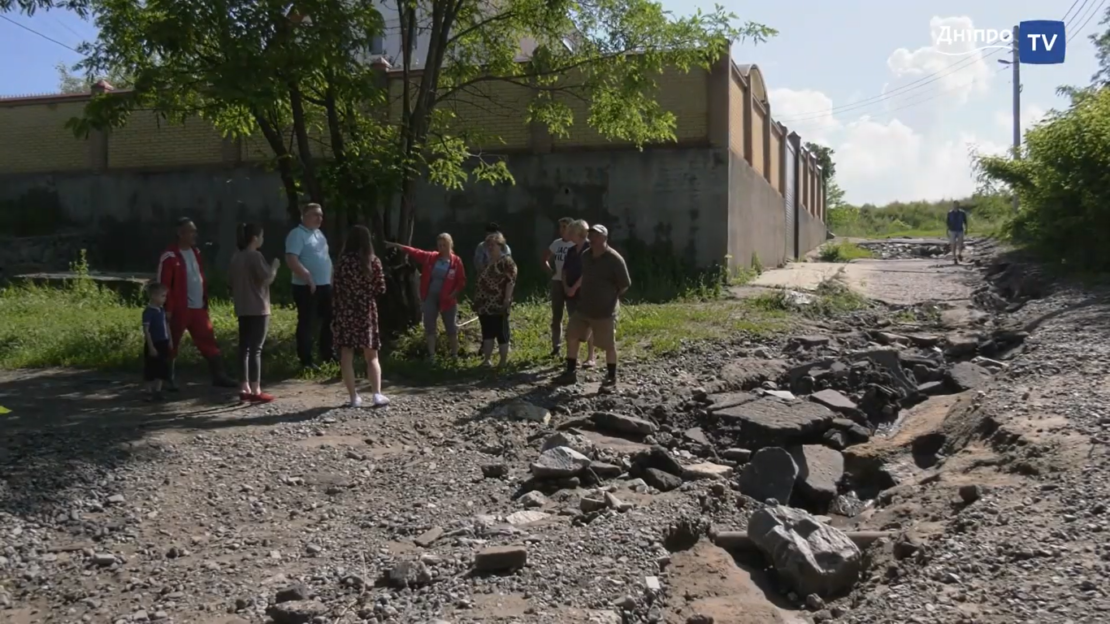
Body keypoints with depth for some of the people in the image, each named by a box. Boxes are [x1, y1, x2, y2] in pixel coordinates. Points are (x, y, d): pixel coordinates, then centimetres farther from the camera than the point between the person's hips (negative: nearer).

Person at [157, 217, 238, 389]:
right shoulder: (170, 256, -12)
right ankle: (169, 380, 15)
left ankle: (218, 376, 11)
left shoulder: (195, 252, 12)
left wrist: (205, 301, 15)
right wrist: (167, 309, -17)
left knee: (209, 342, 6)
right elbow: (164, 285, -14)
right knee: (172, 345, 5)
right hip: (180, 309, -7)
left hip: (198, 308, 7)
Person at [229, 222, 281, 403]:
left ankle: (244, 388, 14)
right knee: (255, 349, -6)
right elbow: (267, 278, -17)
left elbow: (231, 280, 18)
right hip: (258, 309, -8)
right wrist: (275, 266, 0)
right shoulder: (255, 256, -14)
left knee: (244, 348, 10)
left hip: (242, 309, 8)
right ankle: (255, 391, -5)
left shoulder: (236, 258, 11)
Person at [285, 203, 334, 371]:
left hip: (325, 285, 9)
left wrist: (331, 278, 16)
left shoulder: (319, 233, 16)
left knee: (329, 321, 15)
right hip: (307, 287, -9)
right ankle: (306, 361, 3)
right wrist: (308, 278, -24)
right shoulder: (297, 234, -12)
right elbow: (291, 260, -22)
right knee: (307, 324, -3)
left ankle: (327, 355, 27)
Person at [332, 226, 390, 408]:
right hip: (367, 311, 1)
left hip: (346, 312, -1)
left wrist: (336, 313, 6)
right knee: (371, 356, 11)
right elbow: (381, 289, 1)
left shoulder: (344, 261, -5)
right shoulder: (374, 261, -2)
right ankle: (377, 394, 1)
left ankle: (354, 397, 4)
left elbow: (338, 289, -5)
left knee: (346, 356, 5)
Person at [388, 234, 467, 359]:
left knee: (451, 328, 6)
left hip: (447, 300, -3)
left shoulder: (456, 261, -7)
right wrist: (396, 245, 0)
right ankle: (431, 355, 15)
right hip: (430, 297, 3)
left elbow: (462, 281, -6)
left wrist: (453, 294, -19)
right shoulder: (430, 257, 2)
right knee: (429, 327, 5)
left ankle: (454, 355, 18)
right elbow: (414, 252, 3)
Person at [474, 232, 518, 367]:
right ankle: (486, 360, 16)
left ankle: (503, 362, 6)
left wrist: (507, 299, -22)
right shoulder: (487, 262, 17)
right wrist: (478, 300, 18)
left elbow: (511, 281, -15)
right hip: (485, 305, 8)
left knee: (501, 333, 0)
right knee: (487, 333, 11)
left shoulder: (506, 262, -8)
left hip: (498, 306, -8)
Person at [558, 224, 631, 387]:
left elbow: (625, 284, -10)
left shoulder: (614, 259, -16)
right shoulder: (586, 256, 5)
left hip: (605, 311, -7)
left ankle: (611, 377, 21)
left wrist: (610, 297, 0)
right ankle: (571, 372, 19)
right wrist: (583, 295, 14)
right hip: (583, 308, 7)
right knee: (571, 337, 7)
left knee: (609, 345, 4)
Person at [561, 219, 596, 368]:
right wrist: (566, 286, -3)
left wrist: (574, 288, -17)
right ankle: (574, 356, 14)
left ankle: (591, 358, 0)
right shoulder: (571, 251, 12)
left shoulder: (590, 249, -10)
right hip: (571, 292, 7)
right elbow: (565, 271, 13)